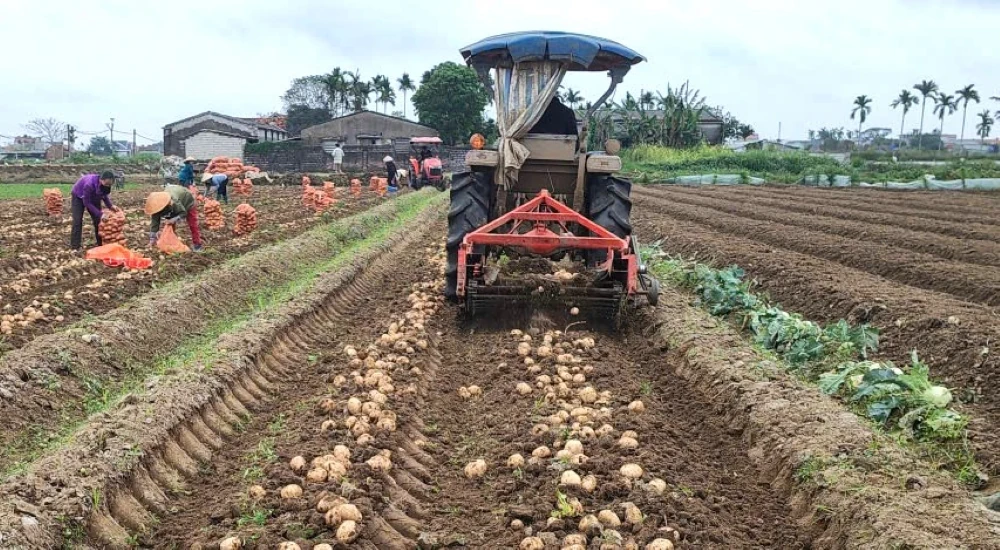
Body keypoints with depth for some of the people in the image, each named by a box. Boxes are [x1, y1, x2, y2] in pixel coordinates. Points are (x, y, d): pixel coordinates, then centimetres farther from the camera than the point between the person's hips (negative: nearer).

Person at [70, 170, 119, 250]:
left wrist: (111, 206, -24)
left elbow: (105, 196, -6)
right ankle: (74, 247, -13)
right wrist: (99, 214, -39)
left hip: (93, 198, 5)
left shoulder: (106, 185, -26)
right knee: (77, 221, -14)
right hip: (79, 197, -5)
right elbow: (86, 202, -34)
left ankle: (101, 244, 7)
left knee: (98, 220, -2)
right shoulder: (89, 184, -44)